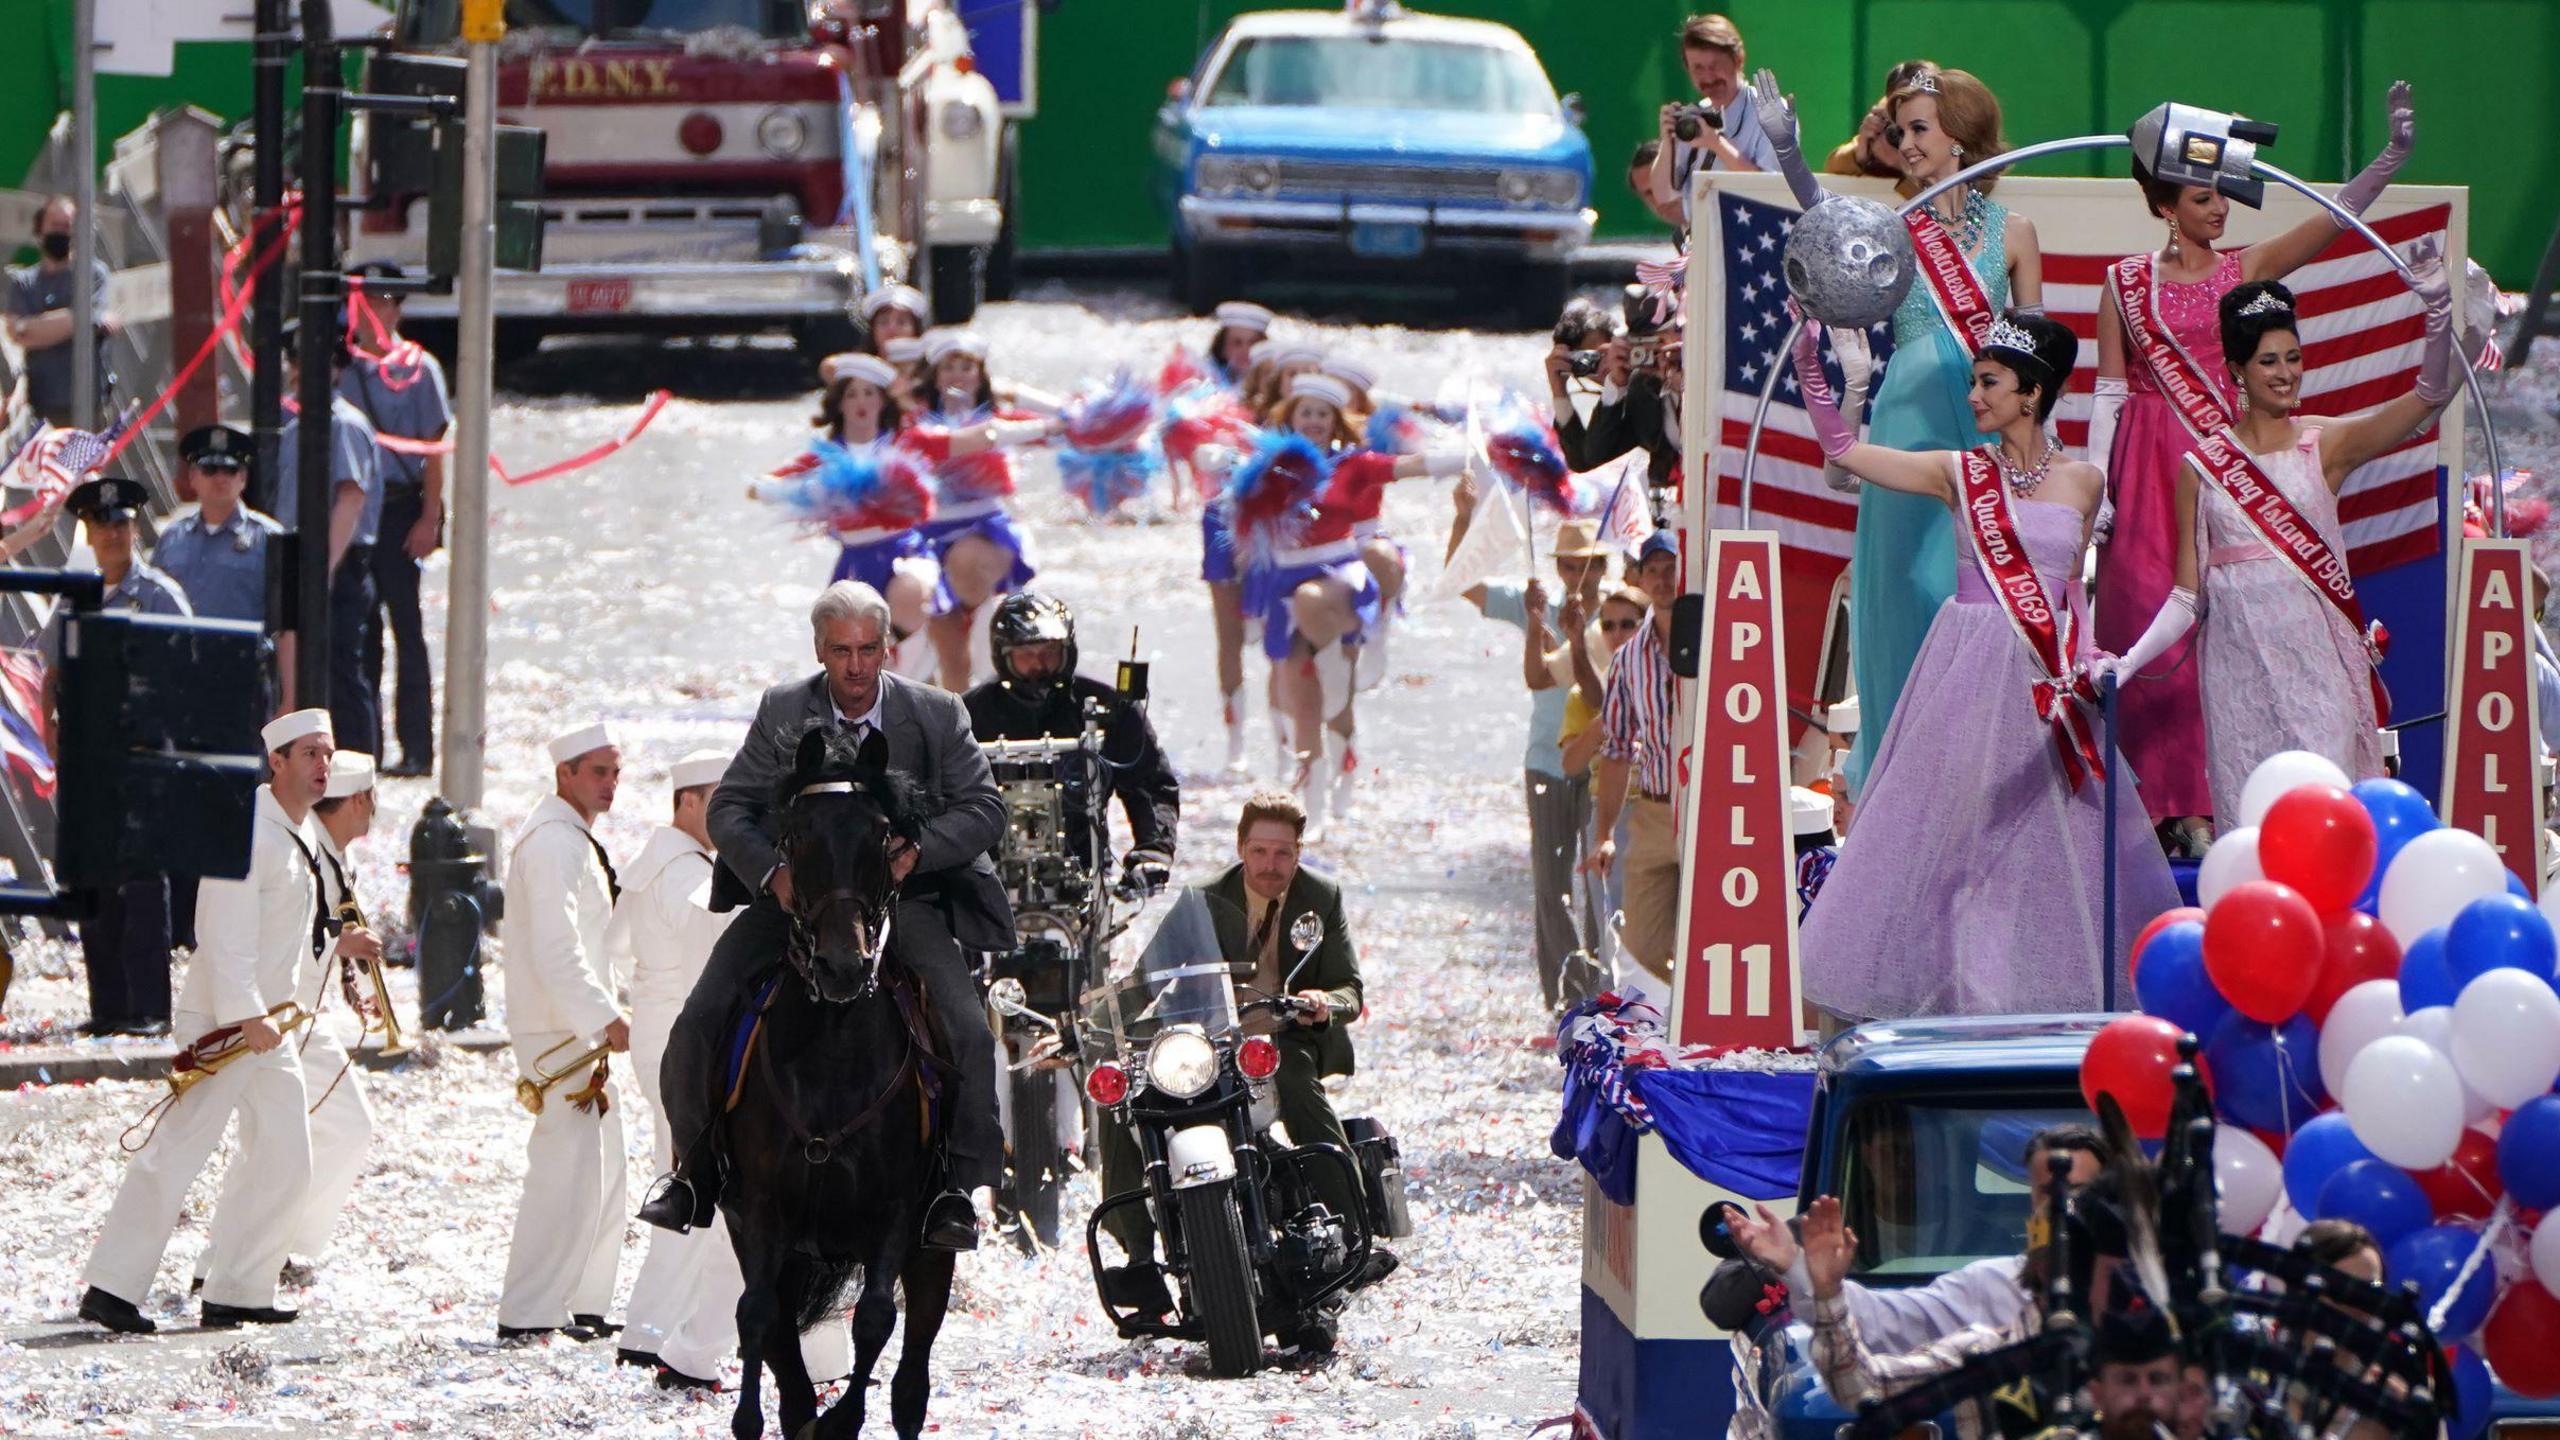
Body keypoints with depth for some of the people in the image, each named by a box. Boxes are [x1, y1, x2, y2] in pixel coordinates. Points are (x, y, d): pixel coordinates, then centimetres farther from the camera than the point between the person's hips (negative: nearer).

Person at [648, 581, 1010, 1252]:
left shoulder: (938, 716, -1)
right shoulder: (782, 712, 2)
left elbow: (985, 810, -3)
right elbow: (728, 809, 2)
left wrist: (917, 851, -21)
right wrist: (772, 871, -18)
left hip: (904, 896, -1)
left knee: (968, 1030, -22)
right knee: (698, 1022, -14)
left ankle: (960, 1188, -9)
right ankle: (695, 1167, 6)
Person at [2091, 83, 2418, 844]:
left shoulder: (2246, 268, 7)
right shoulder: (2128, 282, 4)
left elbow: (2335, 218, -4)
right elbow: (2110, 390, 4)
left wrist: (2393, 155, -17)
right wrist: (2097, 485, -1)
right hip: (2152, 470, -1)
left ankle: (2219, 795, -2)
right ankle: (2174, 802, -1)